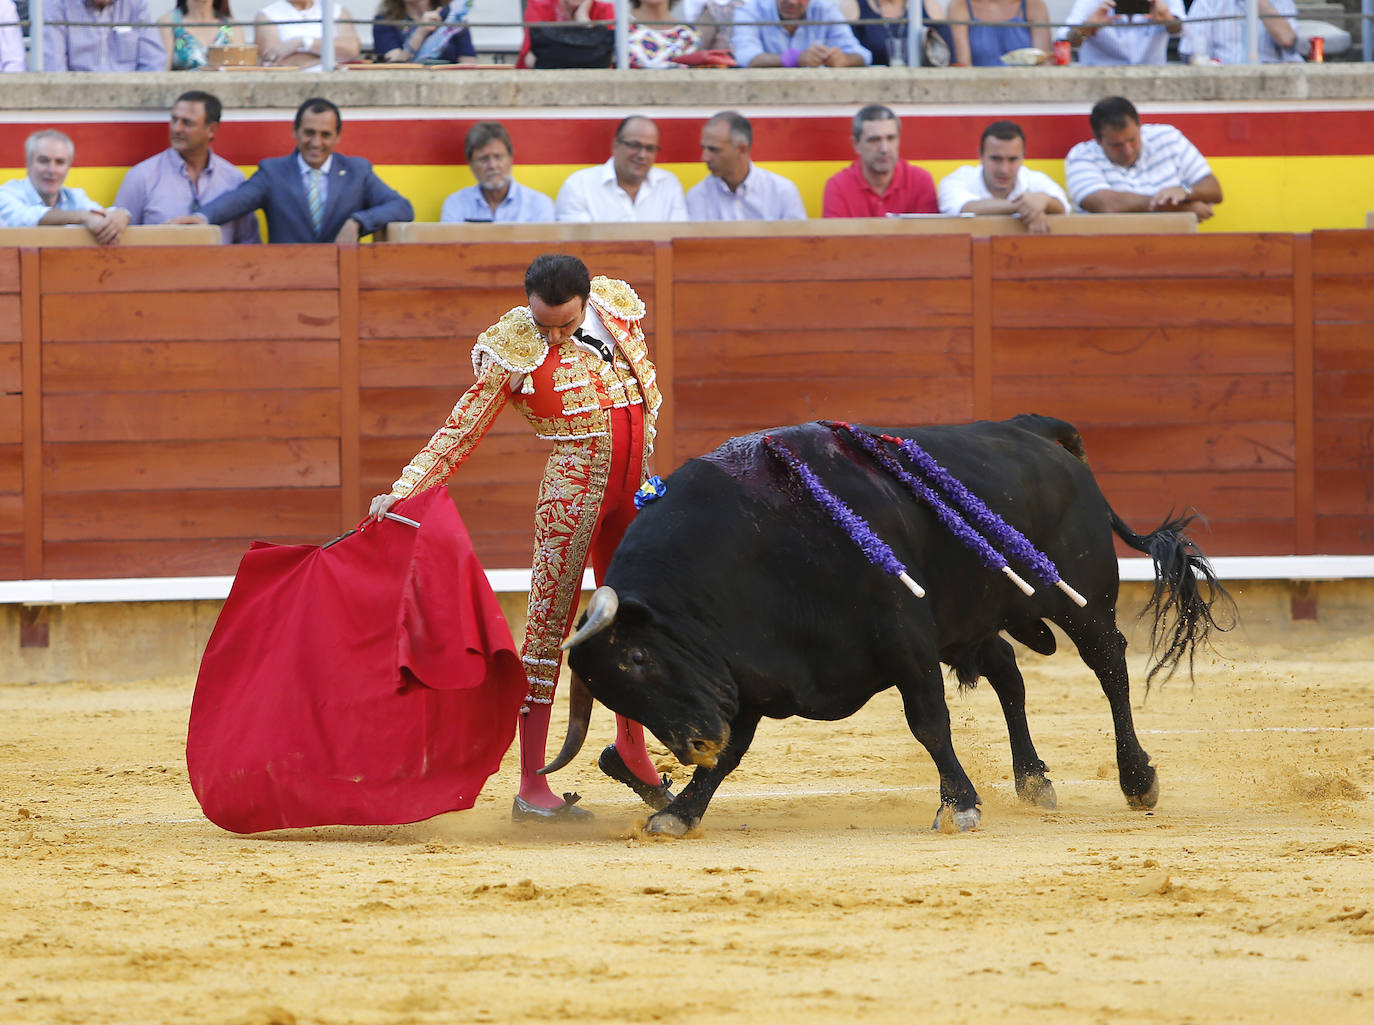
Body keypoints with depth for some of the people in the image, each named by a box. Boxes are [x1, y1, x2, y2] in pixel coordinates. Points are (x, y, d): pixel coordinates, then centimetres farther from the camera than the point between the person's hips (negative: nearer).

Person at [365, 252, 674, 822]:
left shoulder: (619, 306, 2)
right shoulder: (512, 352, -11)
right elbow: (459, 434, -9)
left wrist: (647, 464, 12)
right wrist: (401, 492, -18)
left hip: (635, 490, 5)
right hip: (573, 490, -5)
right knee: (549, 623, -6)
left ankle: (630, 749, 36)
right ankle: (532, 787, -5)